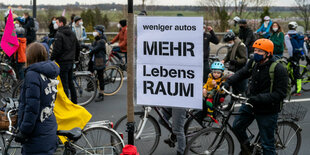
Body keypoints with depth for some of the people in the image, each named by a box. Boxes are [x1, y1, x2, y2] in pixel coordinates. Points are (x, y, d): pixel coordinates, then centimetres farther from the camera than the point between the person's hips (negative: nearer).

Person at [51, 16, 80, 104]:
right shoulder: (72, 33, 12)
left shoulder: (59, 34, -14)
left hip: (62, 62, -8)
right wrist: (76, 58, 28)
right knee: (71, 82, 16)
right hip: (71, 61, 8)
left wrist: (51, 59, -9)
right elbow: (77, 47, 19)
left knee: (64, 83, -5)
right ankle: (74, 102, 21)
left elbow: (57, 49, -19)